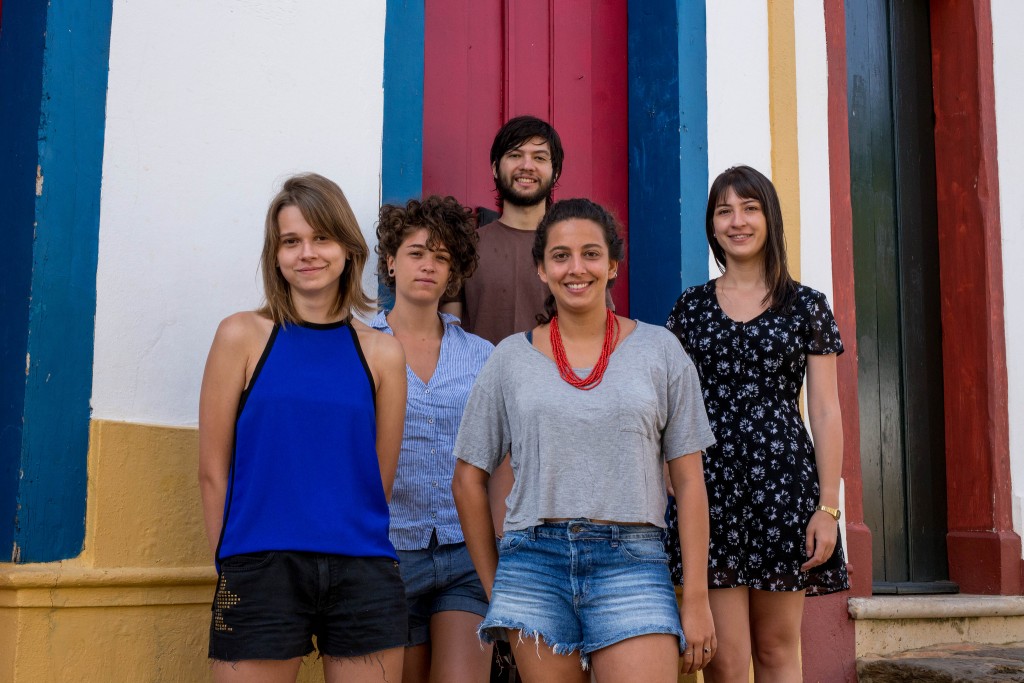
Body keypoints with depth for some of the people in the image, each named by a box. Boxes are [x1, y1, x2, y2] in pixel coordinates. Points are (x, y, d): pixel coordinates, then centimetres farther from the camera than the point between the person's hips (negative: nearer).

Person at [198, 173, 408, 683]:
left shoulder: (382, 353, 7)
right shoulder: (243, 335, 2)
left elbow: (379, 482, 11)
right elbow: (213, 470, 2)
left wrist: (346, 544, 9)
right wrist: (236, 561, 2)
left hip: (362, 576, 2)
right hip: (262, 570, -2)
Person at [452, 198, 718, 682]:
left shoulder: (659, 351, 6)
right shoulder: (511, 358, 8)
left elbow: (689, 481, 5)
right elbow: (469, 480, 11)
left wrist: (696, 598, 0)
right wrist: (495, 589, 8)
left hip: (631, 562, -1)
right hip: (534, 562, 1)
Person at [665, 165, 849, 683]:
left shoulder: (806, 305, 7)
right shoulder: (691, 307, 10)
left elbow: (825, 412, 4)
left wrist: (828, 506, -4)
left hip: (784, 483, 0)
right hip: (711, 485, 1)